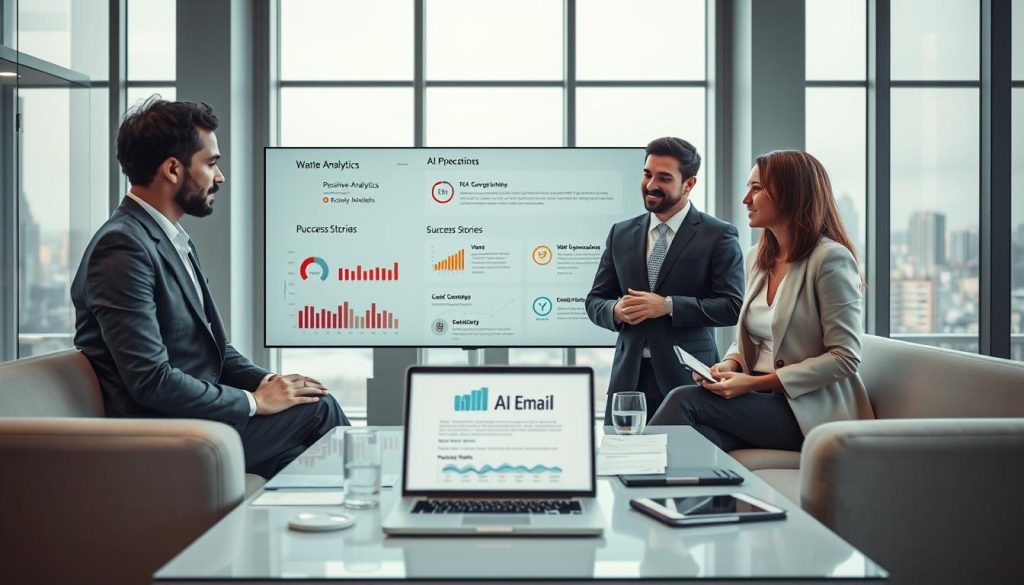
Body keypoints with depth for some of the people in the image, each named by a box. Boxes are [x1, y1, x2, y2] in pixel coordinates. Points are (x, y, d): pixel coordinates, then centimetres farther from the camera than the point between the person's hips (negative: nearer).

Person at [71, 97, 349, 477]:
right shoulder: (122, 247, -17)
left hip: (197, 417, 9)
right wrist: (255, 401, -15)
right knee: (318, 408, -11)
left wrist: (269, 382, 0)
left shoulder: (174, 240, 13)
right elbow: (151, 380, -23)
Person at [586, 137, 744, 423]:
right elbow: (595, 301, 15)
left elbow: (732, 306, -6)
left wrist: (669, 306, -15)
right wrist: (616, 310, -8)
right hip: (629, 376, 3)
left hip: (687, 377, -3)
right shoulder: (621, 234, 13)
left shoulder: (718, 235, 0)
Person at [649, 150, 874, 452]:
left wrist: (755, 383, -18)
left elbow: (844, 357, -14)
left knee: (685, 400, -23)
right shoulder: (757, 257, 13)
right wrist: (730, 364, -3)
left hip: (810, 412, -5)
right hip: (759, 399, 5)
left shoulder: (830, 258, -11)